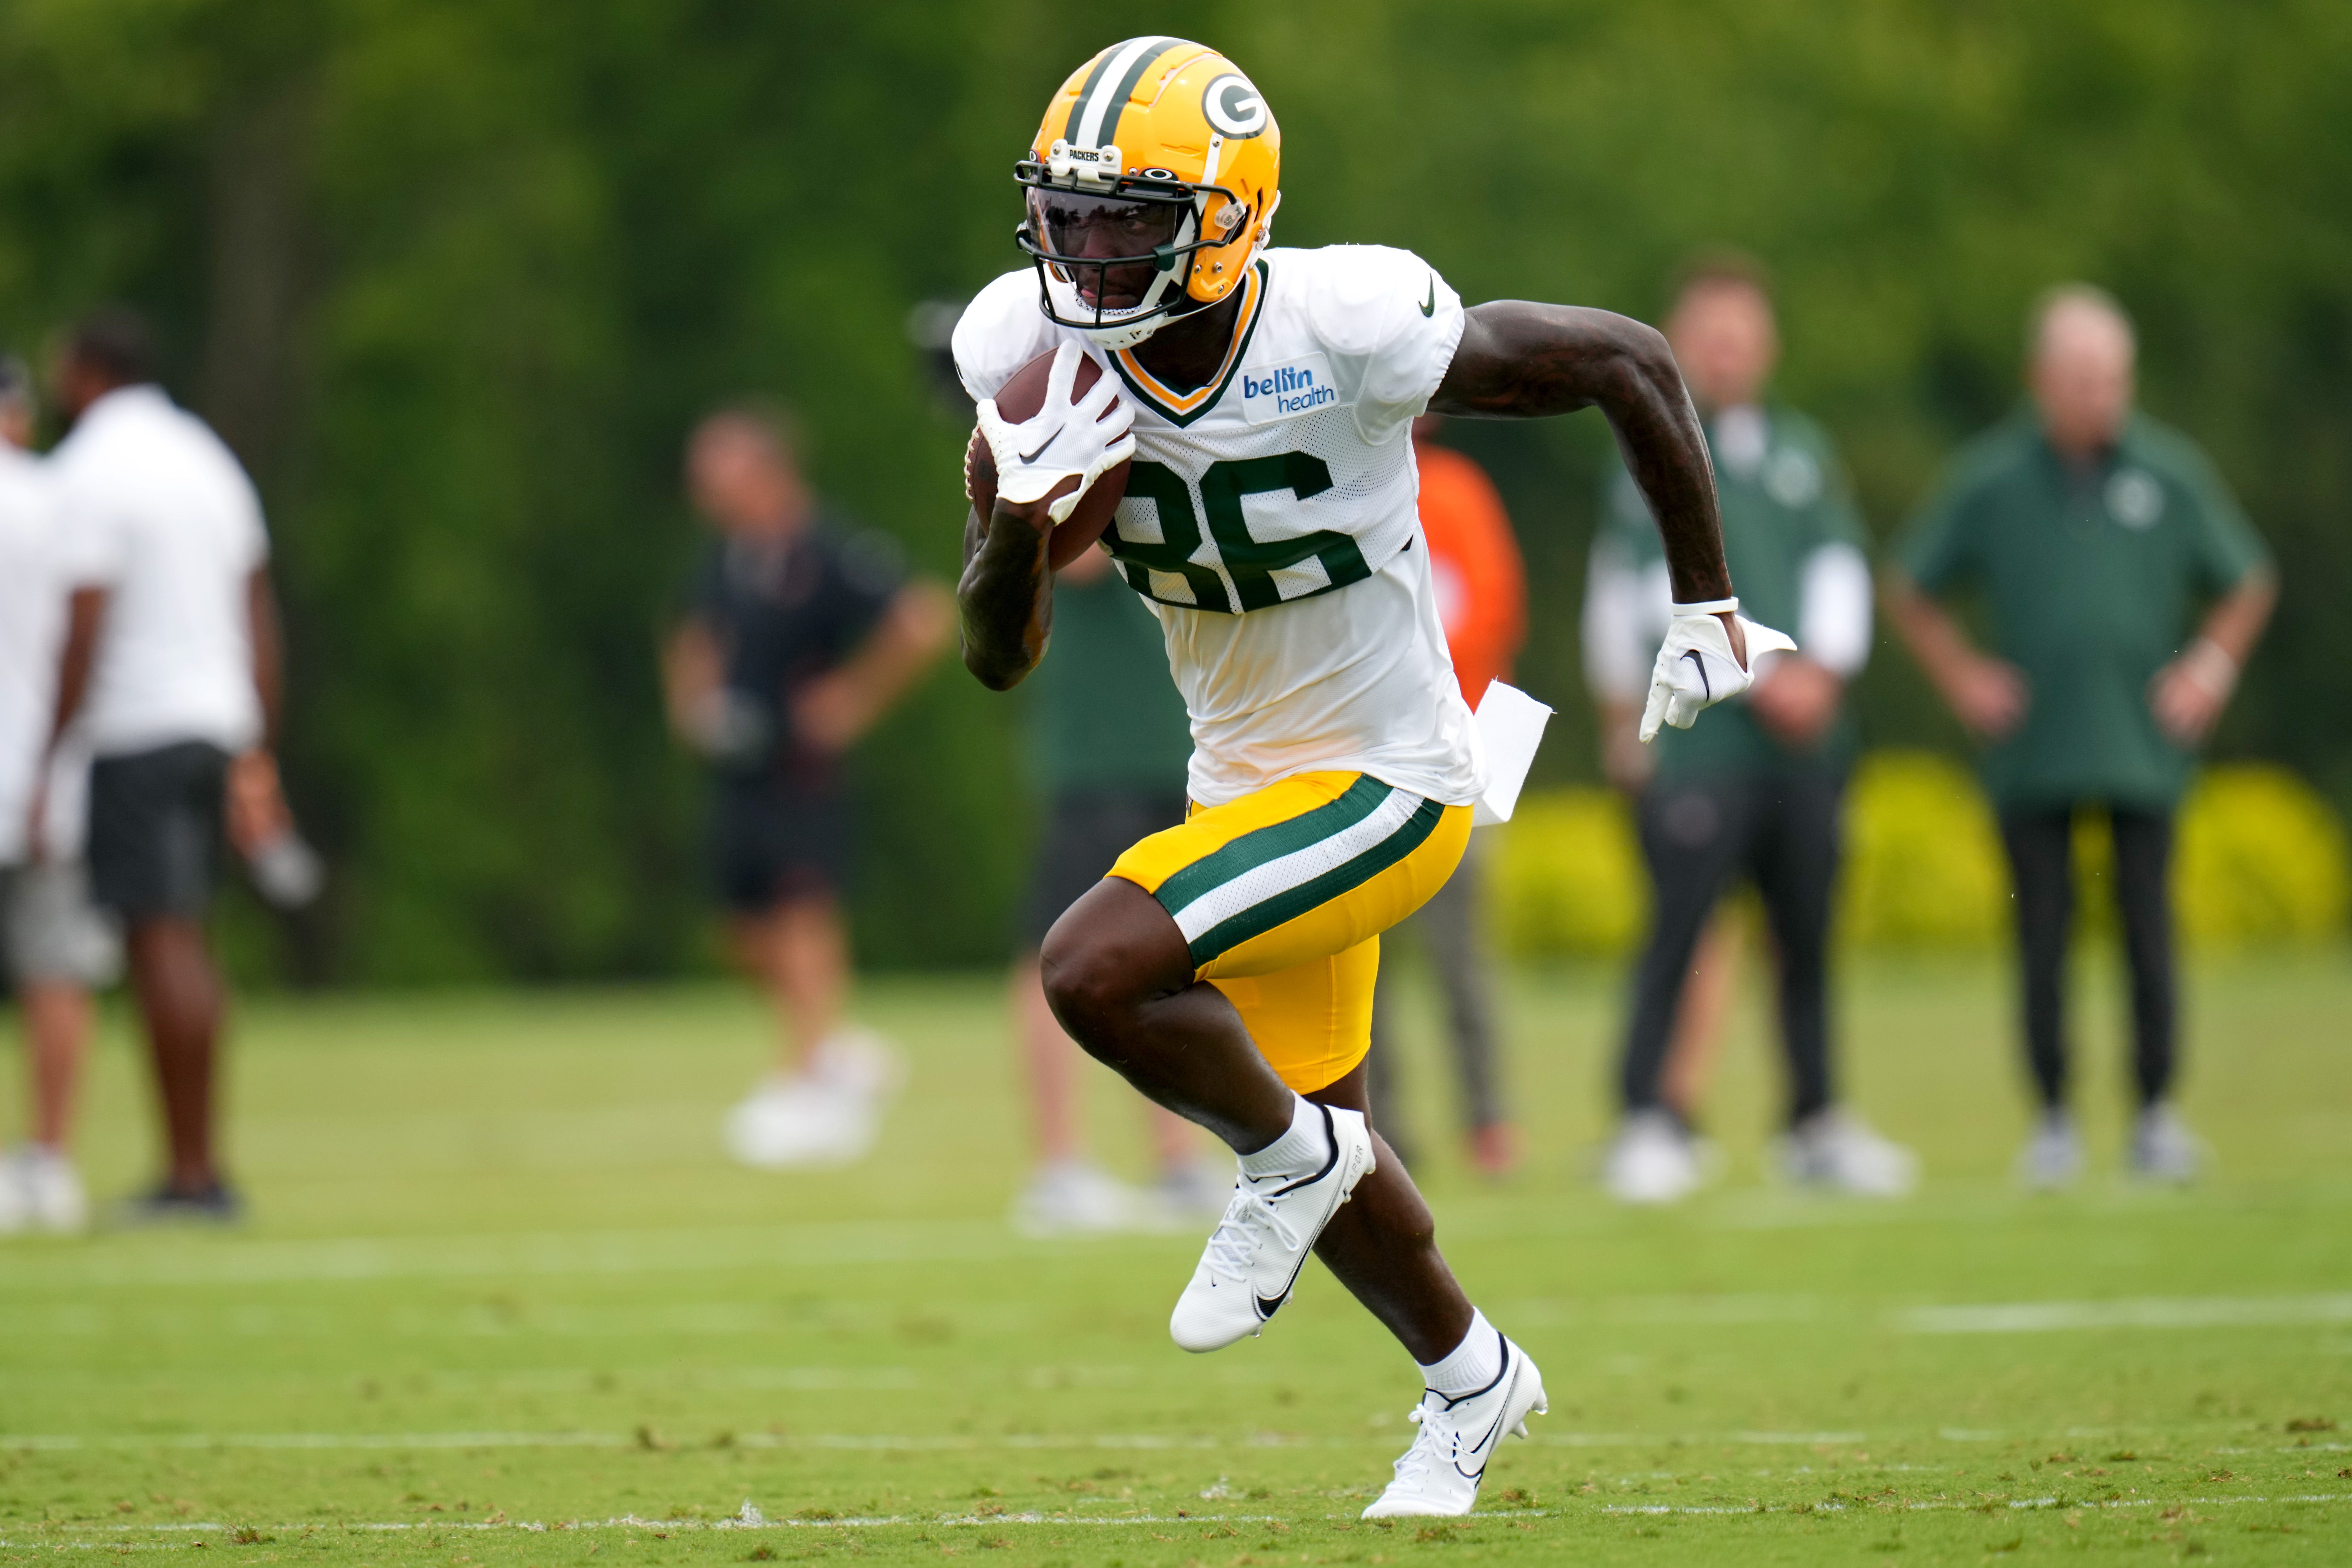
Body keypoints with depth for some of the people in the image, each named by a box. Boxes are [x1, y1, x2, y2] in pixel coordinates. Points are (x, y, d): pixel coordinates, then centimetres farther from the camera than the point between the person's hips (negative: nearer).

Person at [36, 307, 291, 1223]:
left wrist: (42, 767, -13)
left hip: (130, 735, -8)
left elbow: (85, 632, -17)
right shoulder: (208, 460, 15)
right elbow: (259, 621, 16)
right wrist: (256, 759, 19)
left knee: (160, 942, -8)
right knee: (184, 945, 12)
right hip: (215, 727, 8)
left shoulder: (85, 474, -10)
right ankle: (201, 1168, 11)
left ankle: (192, 1173, -10)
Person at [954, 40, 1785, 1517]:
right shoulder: (1040, 356, -11)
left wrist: (1707, 604, -4)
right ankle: (1472, 1380, 47)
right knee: (1316, 1123, 22)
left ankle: (1287, 1159, 2)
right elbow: (998, 658, -5)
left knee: (1095, 968, -25)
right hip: (1248, 783, 7)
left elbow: (1628, 362, -13)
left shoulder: (1347, 330, -27)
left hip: (1387, 785, -7)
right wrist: (1021, 518, -27)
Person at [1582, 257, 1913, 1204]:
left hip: (1806, 741, 5)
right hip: (1700, 738, -5)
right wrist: (1761, 675, -14)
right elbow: (1662, 591, -9)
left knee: (1806, 938, 9)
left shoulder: (1801, 450, 15)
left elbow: (1839, 565, 10)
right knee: (1678, 931, -9)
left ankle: (1817, 1126, 17)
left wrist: (1822, 669, -7)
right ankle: (1647, 1124, -5)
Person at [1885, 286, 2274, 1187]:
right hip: (2032, 755, 0)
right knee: (2043, 936, -1)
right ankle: (2055, 1121, 8)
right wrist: (1960, 675, 2)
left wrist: (2214, 663, 3)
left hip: (2143, 746, 0)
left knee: (2149, 929, -5)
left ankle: (2158, 1115, 4)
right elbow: (1910, 590, 12)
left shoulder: (2172, 474, 4)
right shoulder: (1991, 480, 1)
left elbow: (2248, 584, 17)